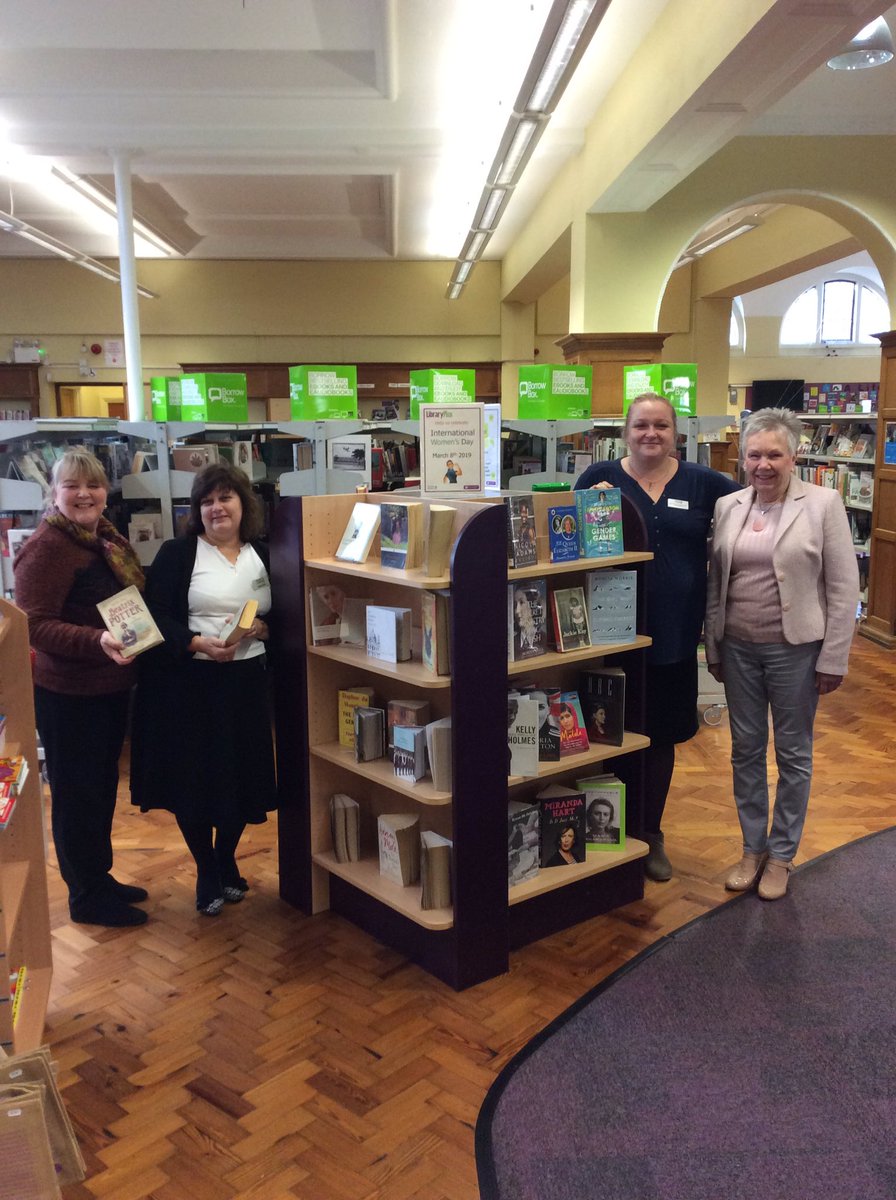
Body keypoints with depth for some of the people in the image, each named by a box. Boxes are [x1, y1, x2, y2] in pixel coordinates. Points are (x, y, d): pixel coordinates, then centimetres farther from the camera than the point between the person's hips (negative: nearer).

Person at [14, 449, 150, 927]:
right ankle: (86, 897, 21)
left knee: (103, 786, 20)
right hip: (68, 694, -9)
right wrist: (98, 642, -36)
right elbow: (35, 624, -24)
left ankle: (99, 877, 37)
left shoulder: (110, 540, 9)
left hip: (110, 688, 9)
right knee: (76, 793, 6)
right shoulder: (46, 547, -17)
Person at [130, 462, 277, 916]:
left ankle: (227, 861, 34)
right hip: (188, 684, -3)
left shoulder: (263, 555, 8)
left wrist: (262, 627, -10)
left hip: (246, 682, 3)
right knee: (192, 777, 4)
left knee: (240, 776, 9)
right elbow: (155, 617, -8)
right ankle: (206, 873, 25)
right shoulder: (176, 553, -2)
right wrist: (199, 644, -21)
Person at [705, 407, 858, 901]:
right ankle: (752, 847, 29)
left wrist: (833, 658, -8)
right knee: (745, 749, 12)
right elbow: (715, 582, 9)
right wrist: (713, 647, 10)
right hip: (738, 647, 4)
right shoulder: (727, 507, 3)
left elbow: (843, 587, -7)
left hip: (795, 648, -3)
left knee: (793, 753, 9)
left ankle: (781, 854, 25)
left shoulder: (823, 504, -8)